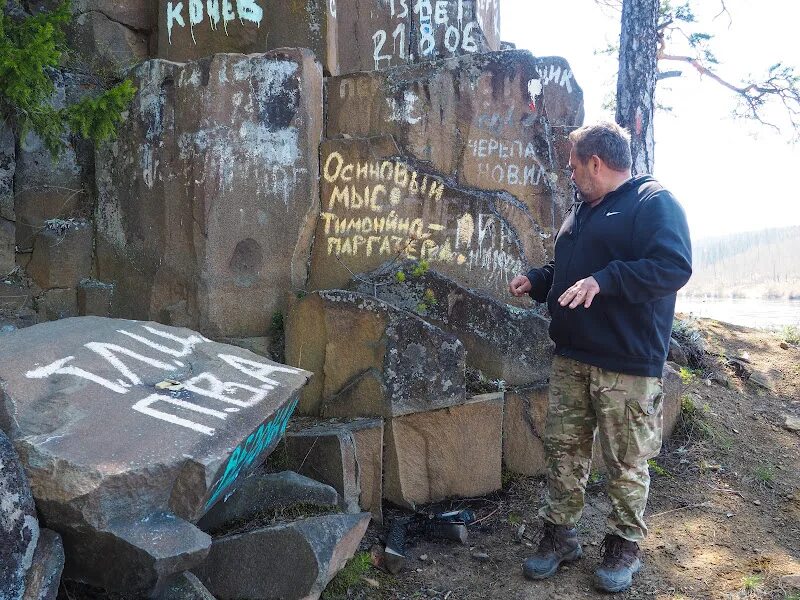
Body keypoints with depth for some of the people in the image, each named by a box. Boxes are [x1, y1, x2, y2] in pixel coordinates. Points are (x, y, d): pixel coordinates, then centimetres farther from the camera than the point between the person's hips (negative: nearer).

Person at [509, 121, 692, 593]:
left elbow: (675, 266, -22)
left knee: (627, 462, 3)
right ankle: (561, 535, 25)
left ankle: (625, 546, 21)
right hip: (571, 358, 8)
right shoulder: (582, 210, 20)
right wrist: (536, 280, 14)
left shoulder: (654, 201, -7)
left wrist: (604, 280, -28)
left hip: (628, 364, -7)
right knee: (563, 448, 11)